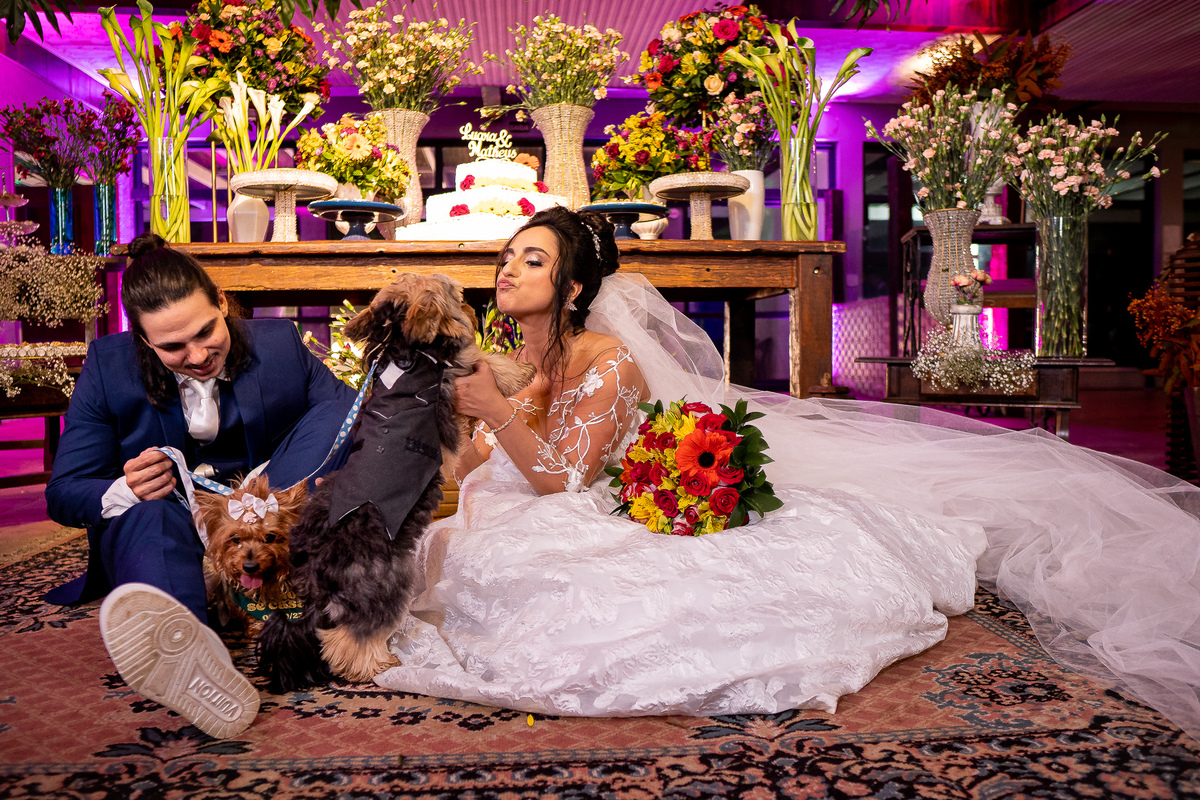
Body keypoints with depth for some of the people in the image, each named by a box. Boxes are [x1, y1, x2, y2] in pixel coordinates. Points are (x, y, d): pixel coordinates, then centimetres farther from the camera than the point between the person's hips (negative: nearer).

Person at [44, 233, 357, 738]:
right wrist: (125, 491, -28)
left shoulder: (279, 342, -3)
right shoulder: (108, 366, -3)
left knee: (343, 409, -18)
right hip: (161, 530, -1)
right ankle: (186, 645, -70)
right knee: (148, 515, -39)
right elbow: (63, 493, -3)